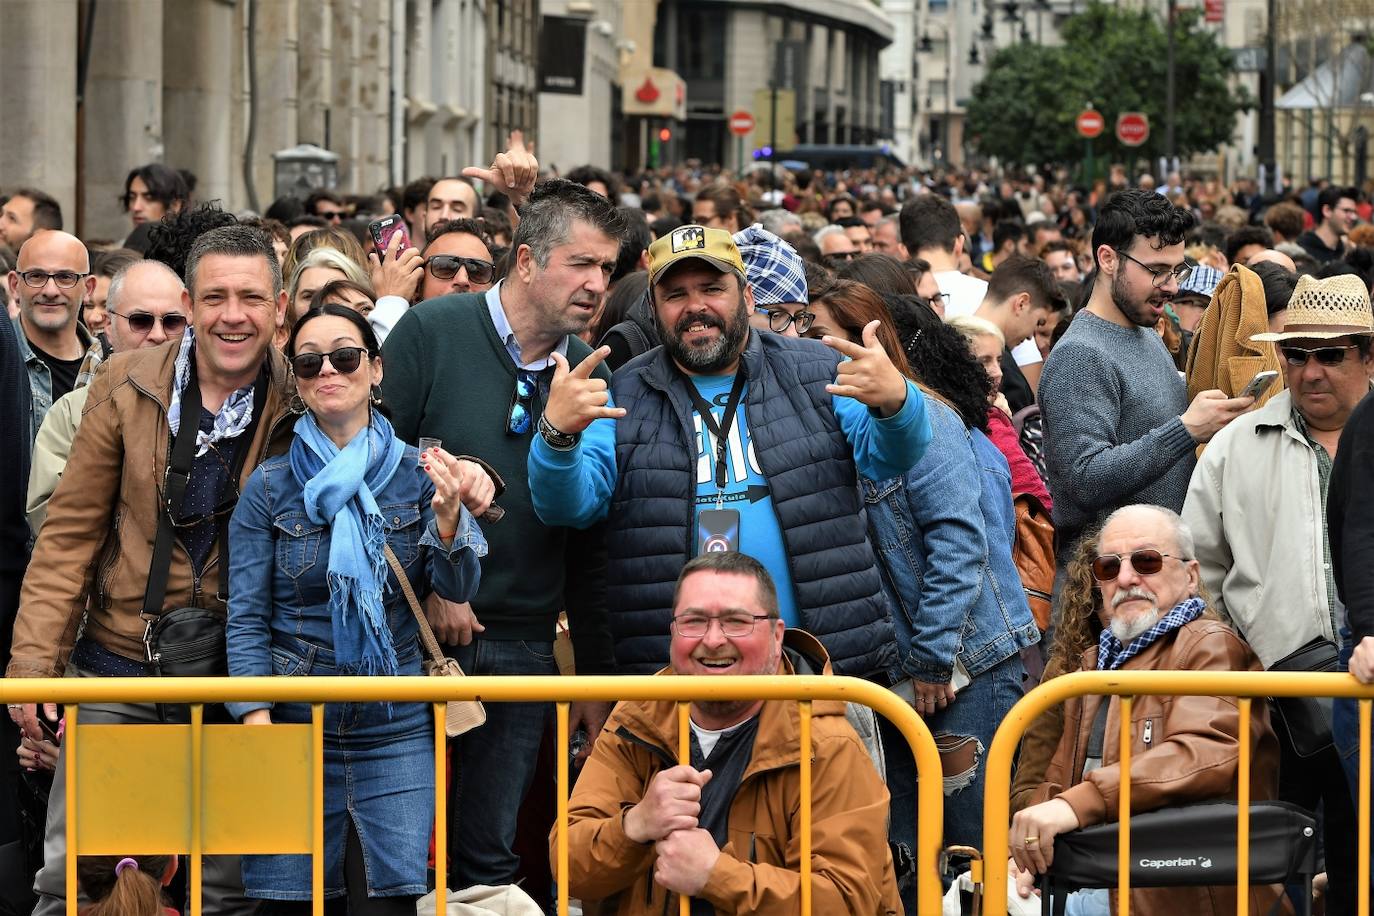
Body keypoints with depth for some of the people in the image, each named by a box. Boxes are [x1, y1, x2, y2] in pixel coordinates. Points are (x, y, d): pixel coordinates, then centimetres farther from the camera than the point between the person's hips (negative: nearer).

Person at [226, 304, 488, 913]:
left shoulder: (417, 474, 4)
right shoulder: (270, 487, 2)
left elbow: (457, 588, -6)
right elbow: (246, 618, 1)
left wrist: (449, 515, -26)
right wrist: (257, 724, -12)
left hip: (396, 727, 0)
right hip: (295, 725, 0)